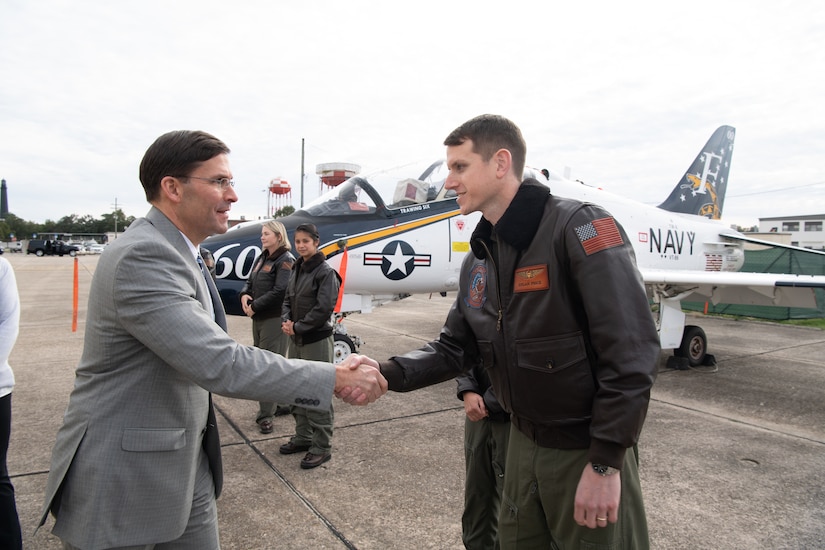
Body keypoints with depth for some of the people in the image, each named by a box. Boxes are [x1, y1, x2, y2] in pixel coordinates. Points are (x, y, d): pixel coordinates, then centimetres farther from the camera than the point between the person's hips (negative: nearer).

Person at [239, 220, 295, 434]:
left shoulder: (286, 260, -11)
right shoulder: (262, 258, 16)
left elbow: (280, 291, -20)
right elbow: (250, 282, 19)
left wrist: (255, 306, -15)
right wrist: (244, 295, -3)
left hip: (275, 320, -9)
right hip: (259, 319, 9)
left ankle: (266, 415, 2)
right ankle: (280, 404, 29)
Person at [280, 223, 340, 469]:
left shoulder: (326, 272, -12)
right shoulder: (297, 269, 11)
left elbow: (323, 308, -19)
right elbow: (288, 299, 13)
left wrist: (298, 327, -15)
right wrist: (286, 321, -6)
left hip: (317, 340, -8)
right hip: (297, 339, 8)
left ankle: (322, 446, 10)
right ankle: (303, 437, 33)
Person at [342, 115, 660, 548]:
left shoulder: (579, 228, -20)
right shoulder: (479, 259, 4)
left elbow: (631, 352, -23)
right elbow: (454, 347, 5)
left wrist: (605, 464, -21)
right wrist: (387, 374, -11)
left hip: (588, 448, -7)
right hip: (524, 441, 7)